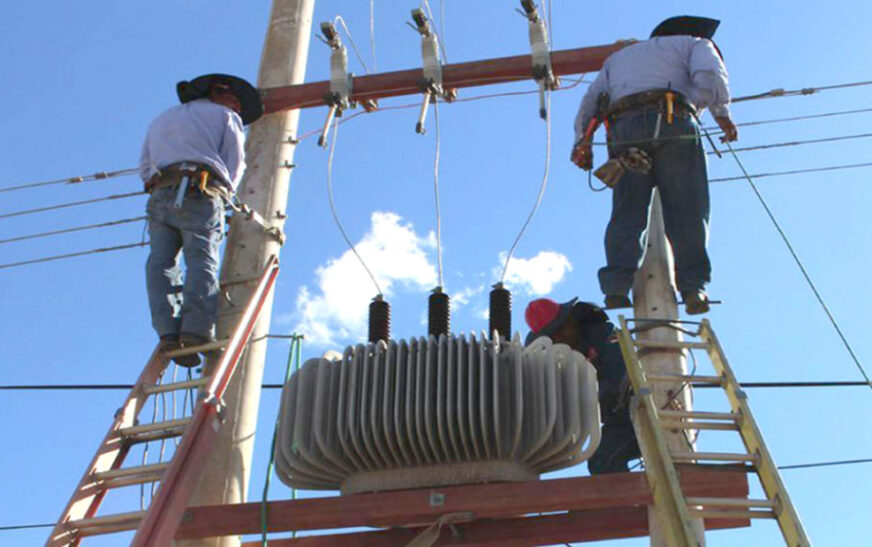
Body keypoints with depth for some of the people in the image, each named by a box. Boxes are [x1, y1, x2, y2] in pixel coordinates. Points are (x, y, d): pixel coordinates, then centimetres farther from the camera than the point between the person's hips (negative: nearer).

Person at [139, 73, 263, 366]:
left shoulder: (161, 119, 37)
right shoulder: (225, 116, 21)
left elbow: (144, 168, 28)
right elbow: (234, 165, 10)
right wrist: (221, 197, 21)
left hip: (159, 196, 4)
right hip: (201, 194, -4)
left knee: (161, 263, -3)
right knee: (202, 260, -15)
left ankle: (167, 330, -21)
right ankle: (196, 328, -32)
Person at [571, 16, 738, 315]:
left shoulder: (618, 57, 38)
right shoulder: (695, 43, 26)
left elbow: (589, 103, 25)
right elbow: (709, 76, 2)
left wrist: (582, 144, 25)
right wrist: (723, 115, 9)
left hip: (623, 128, 3)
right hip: (672, 122, -3)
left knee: (627, 212, -3)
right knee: (687, 210, -5)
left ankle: (616, 286, -20)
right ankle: (692, 285, -17)